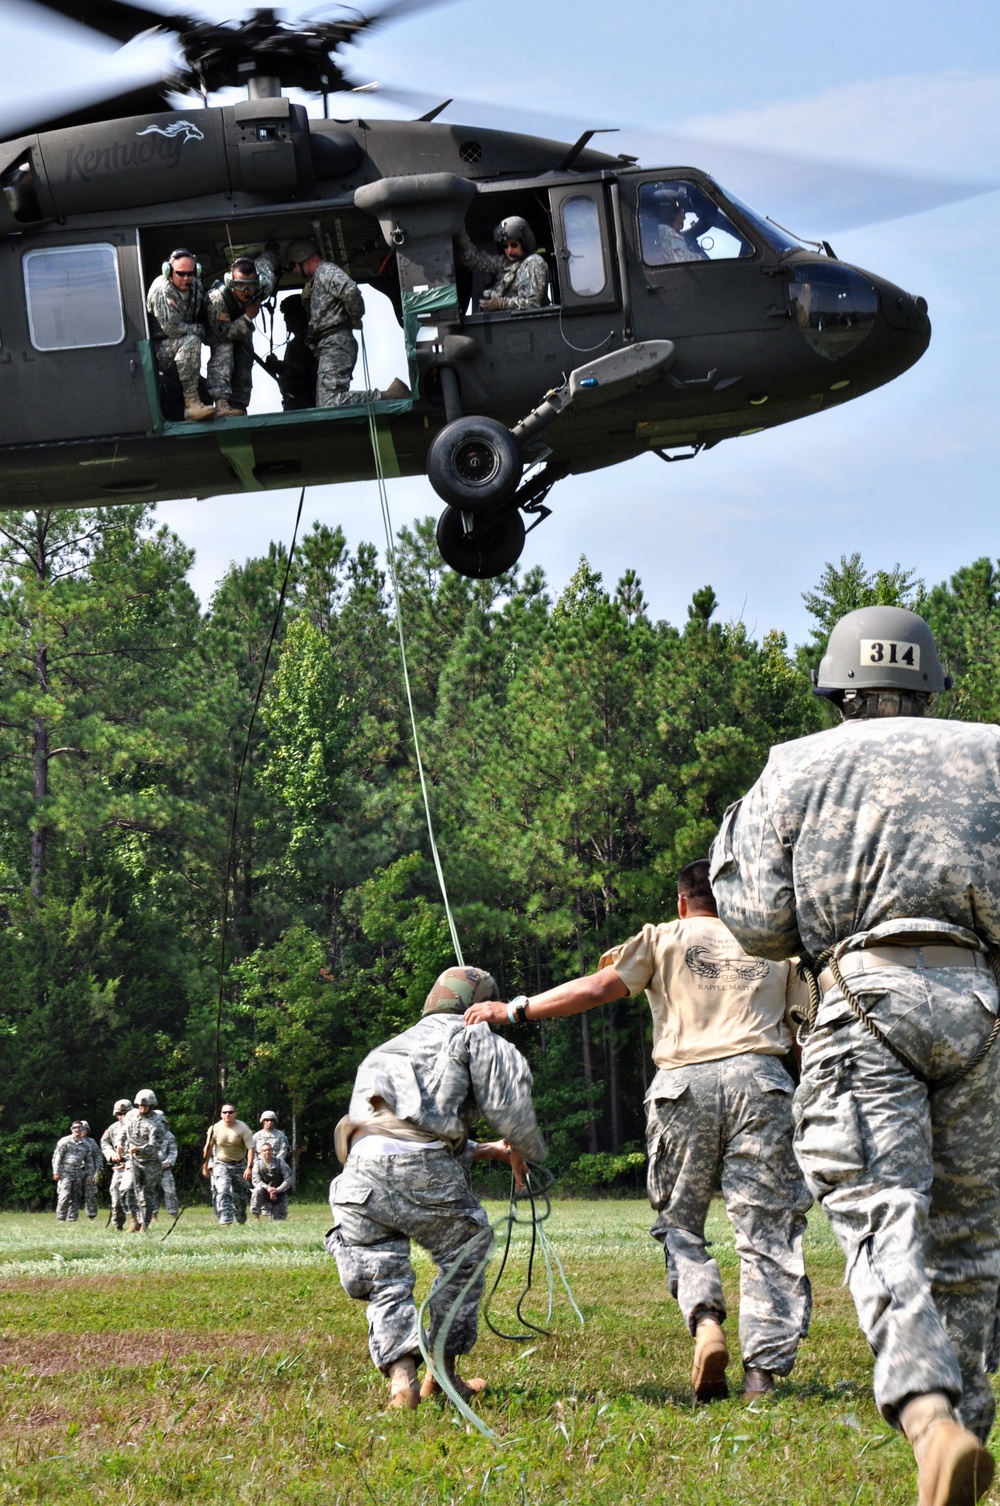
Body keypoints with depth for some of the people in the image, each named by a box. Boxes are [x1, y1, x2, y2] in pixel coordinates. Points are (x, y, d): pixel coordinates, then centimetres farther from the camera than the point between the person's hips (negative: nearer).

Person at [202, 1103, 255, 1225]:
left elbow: (251, 1148, -15)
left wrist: (249, 1167, -24)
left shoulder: (243, 1128, -13)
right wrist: (205, 1166, 7)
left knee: (240, 1195, 9)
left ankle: (241, 1220, 31)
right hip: (221, 1164, 0)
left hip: (239, 1165, 0)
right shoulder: (215, 1129, -8)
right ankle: (225, 1222, -23)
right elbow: (208, 1148, 4)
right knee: (222, 1193, -18)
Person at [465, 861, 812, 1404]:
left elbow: (596, 988, 8)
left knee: (679, 1223, 12)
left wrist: (514, 1011, 14)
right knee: (766, 1229, 1)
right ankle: (763, 1370, -8)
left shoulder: (666, 939, 15)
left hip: (684, 1083, -1)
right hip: (759, 1077, 1)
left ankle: (705, 1319, -15)